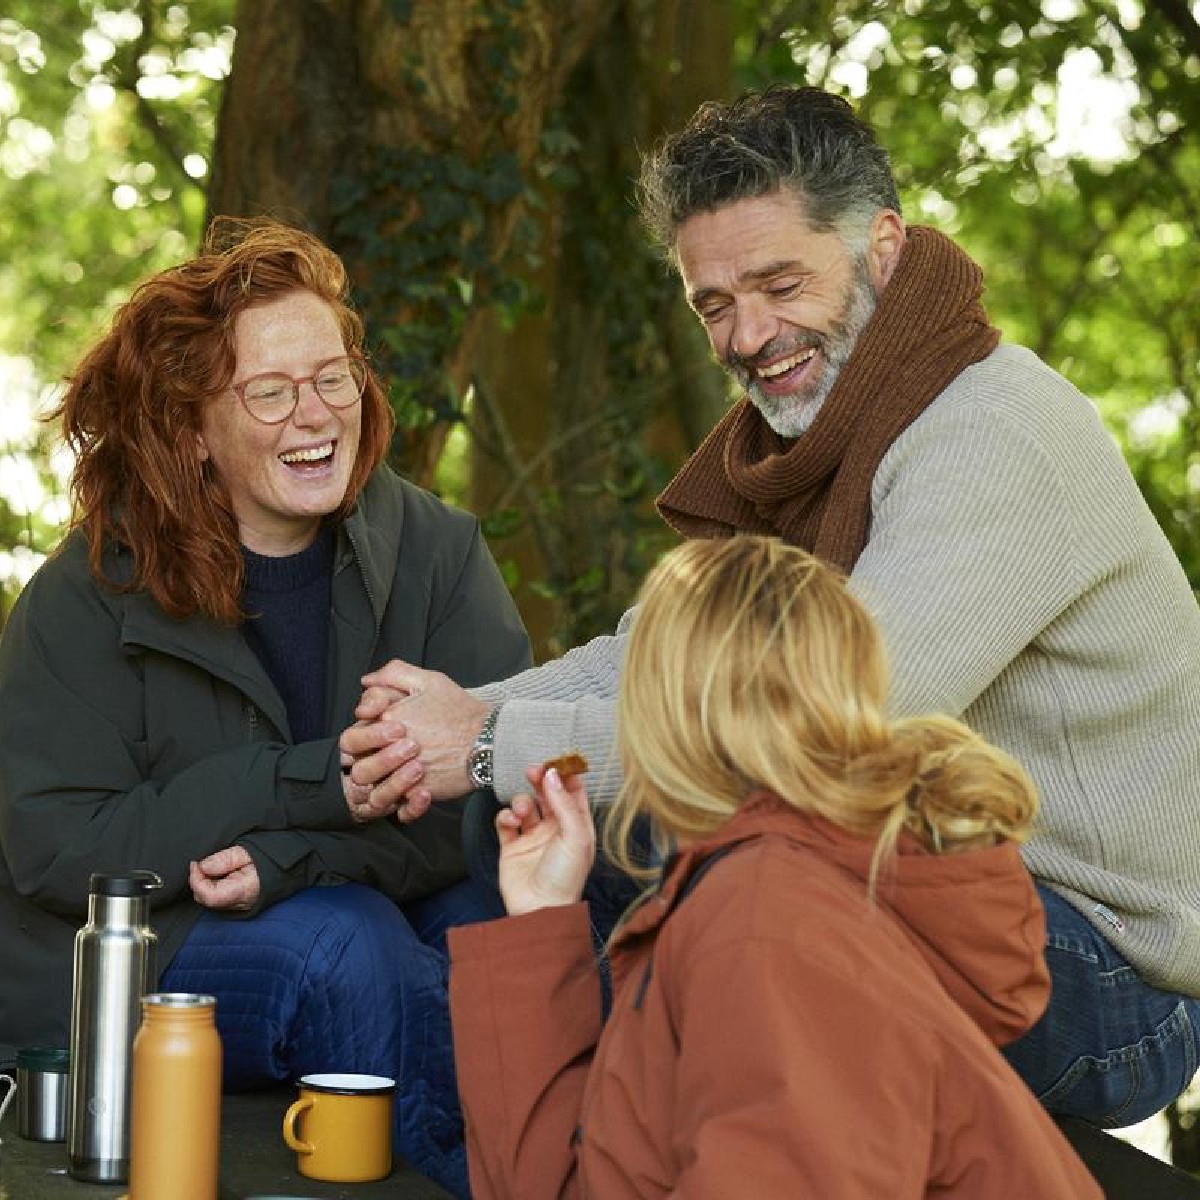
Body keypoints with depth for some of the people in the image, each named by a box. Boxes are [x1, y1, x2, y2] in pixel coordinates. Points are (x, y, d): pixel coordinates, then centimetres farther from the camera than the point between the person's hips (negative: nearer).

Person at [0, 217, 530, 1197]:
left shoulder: (435, 548, -2)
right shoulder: (92, 595, -9)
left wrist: (293, 861, -28)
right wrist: (318, 783, -24)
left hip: (387, 909, 3)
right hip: (128, 961, -2)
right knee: (341, 949, -32)